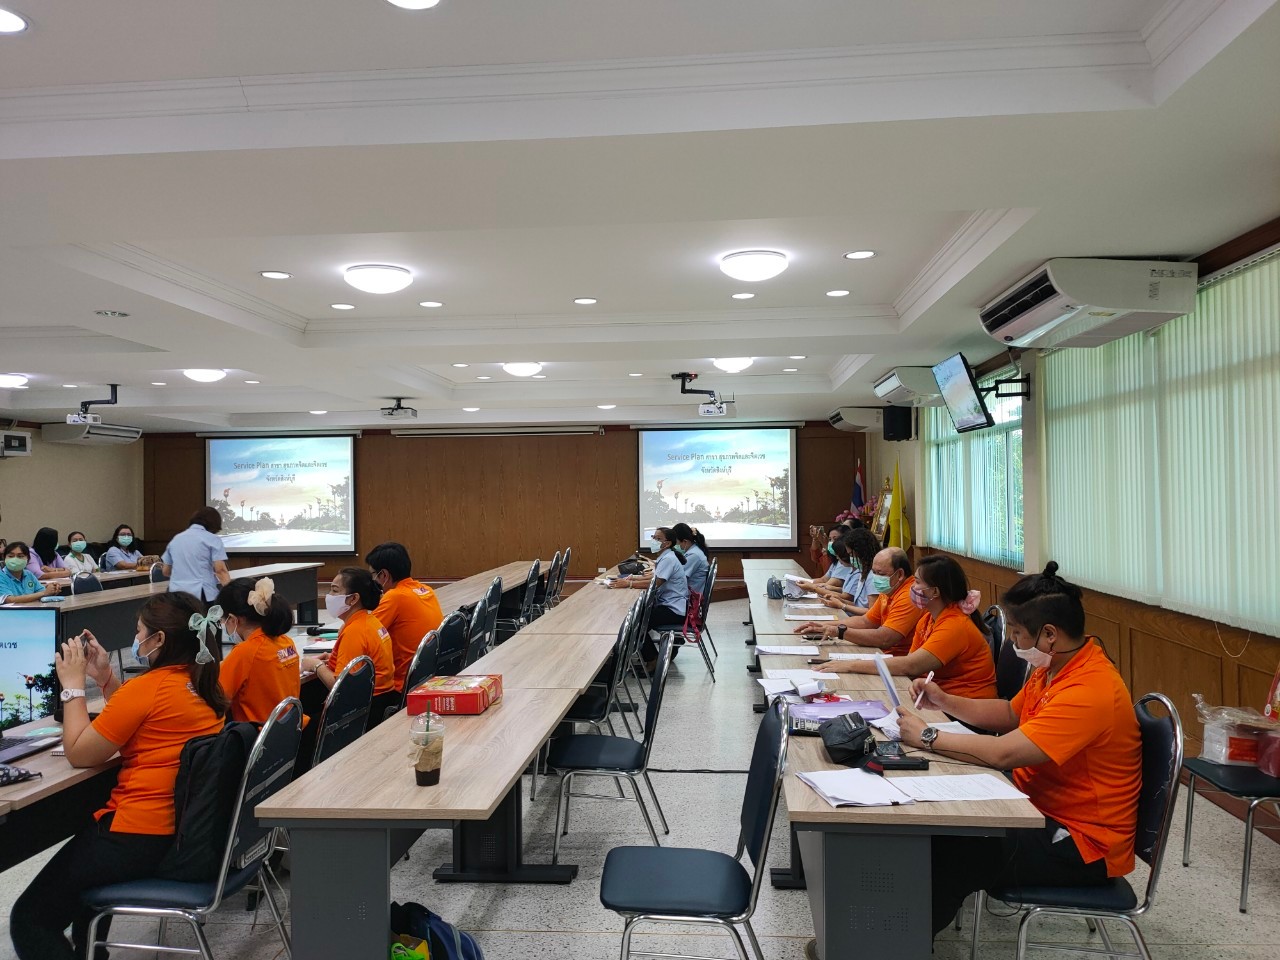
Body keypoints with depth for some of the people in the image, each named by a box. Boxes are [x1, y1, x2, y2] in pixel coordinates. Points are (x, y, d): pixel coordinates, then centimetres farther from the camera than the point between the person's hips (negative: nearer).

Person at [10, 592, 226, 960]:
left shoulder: (148, 687, -20)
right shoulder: (203, 685, 5)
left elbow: (78, 753, -10)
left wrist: (73, 684, -2)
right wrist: (105, 678, 11)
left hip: (144, 839, -9)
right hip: (193, 830, 9)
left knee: (29, 920, 8)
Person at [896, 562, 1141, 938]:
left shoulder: (1090, 692, -28)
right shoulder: (1055, 666, 3)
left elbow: (1003, 753, -32)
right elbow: (1010, 715, 17)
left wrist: (928, 737, -20)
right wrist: (945, 702, 3)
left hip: (1083, 848, -9)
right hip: (1042, 806, 9)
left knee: (948, 853, -21)